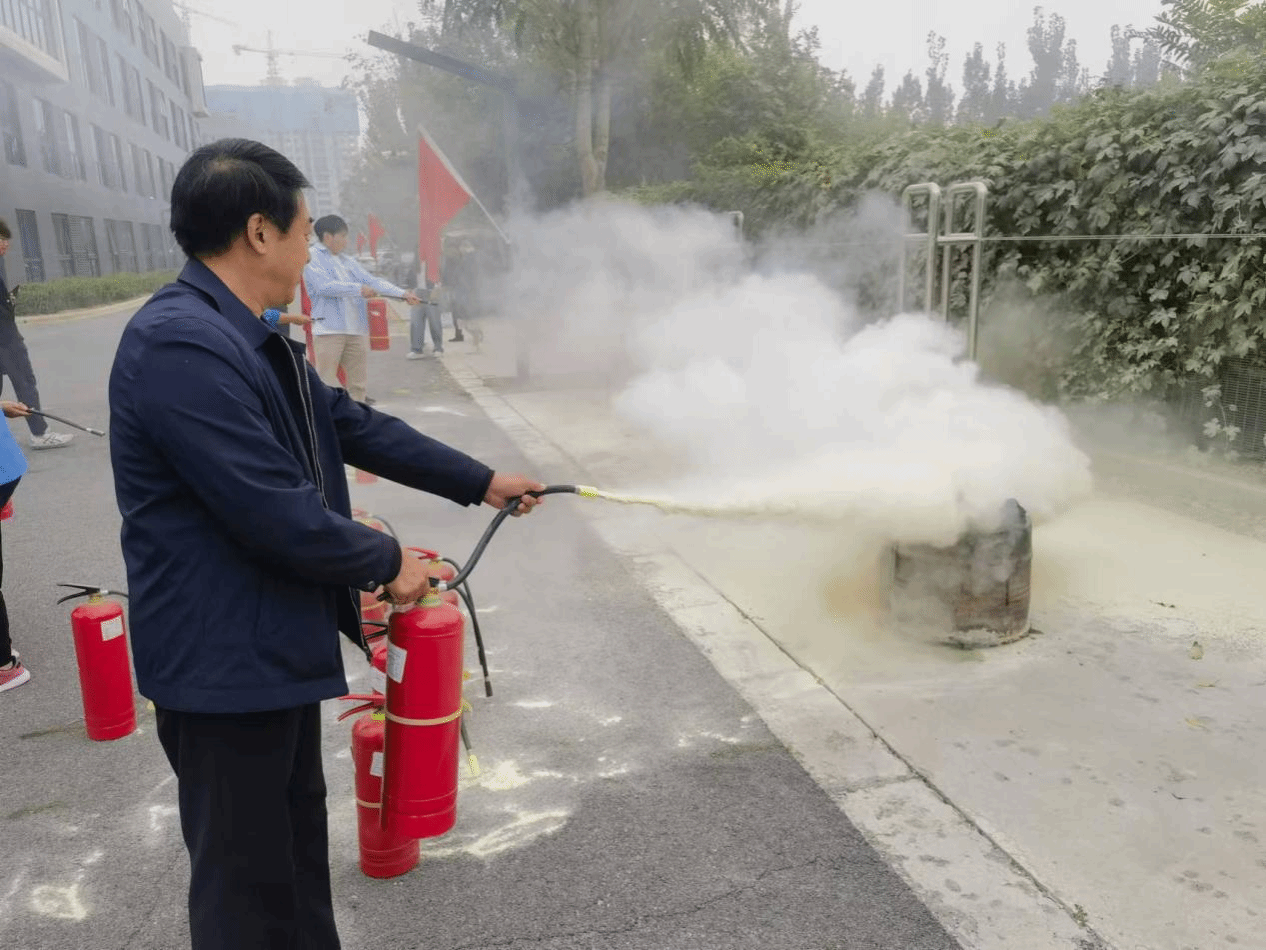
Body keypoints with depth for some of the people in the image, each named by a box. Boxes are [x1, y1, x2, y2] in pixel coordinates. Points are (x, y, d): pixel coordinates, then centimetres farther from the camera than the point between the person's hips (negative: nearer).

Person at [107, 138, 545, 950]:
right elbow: (279, 516, -28)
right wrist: (387, 562, -11)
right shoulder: (181, 345, -26)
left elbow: (352, 425, 13)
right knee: (244, 876, 10)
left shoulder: (251, 335, 7)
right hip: (223, 659, -10)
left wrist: (481, 481, 15)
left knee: (297, 842, 25)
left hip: (275, 642, 10)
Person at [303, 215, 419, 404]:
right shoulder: (314, 259, -1)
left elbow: (373, 281, 11)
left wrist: (403, 293, 0)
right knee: (325, 383, -6)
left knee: (357, 384, 11)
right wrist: (358, 289, -20)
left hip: (357, 330, 7)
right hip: (329, 329, -7)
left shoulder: (348, 261, 19)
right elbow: (324, 286, -16)